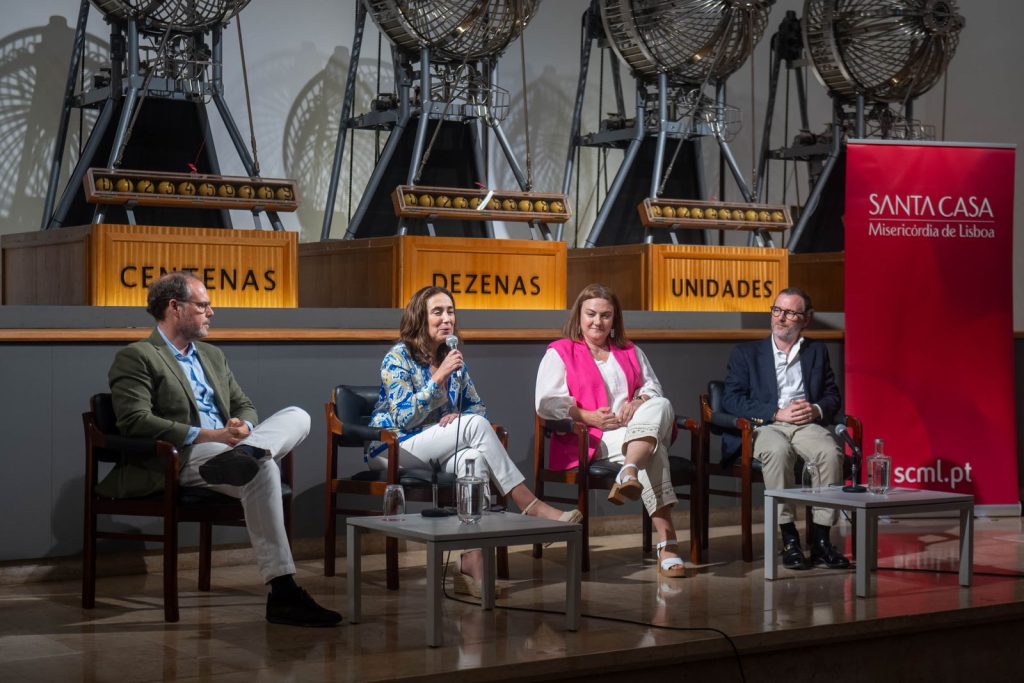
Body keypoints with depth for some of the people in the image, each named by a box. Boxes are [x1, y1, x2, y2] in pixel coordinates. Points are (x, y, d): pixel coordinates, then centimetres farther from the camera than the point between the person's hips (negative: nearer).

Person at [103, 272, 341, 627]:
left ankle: (243, 454, -44)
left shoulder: (213, 356, 27)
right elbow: (135, 421, -13)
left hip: (223, 447, 8)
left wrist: (243, 428, -3)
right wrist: (204, 436, -20)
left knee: (296, 416, -12)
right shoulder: (136, 357, 1)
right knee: (262, 468, -34)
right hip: (180, 460, -8)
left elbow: (245, 407, 25)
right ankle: (282, 593, -39)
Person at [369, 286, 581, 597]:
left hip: (437, 452, 5)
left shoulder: (454, 358, 11)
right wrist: (439, 378, -23)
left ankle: (470, 565, -42)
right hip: (392, 450, -5)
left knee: (472, 457, -34)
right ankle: (531, 507, -26)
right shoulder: (398, 357, -7)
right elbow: (403, 417, -17)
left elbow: (477, 406, 16)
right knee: (476, 425, -28)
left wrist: (460, 416, -8)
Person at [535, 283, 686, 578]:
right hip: (592, 441, -5)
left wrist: (639, 404, -8)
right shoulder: (560, 353, 10)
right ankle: (667, 544, -51)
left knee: (661, 406, -34)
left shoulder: (630, 352, 28)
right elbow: (547, 402, -3)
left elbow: (653, 387, 18)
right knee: (653, 453, -36)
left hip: (641, 429, 5)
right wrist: (588, 417, -18)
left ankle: (629, 474, -59)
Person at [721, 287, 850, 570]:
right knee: (778, 450, -38)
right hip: (765, 427, -2)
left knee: (830, 451, -32)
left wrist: (816, 410, -8)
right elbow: (731, 400, 1)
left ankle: (820, 539, -27)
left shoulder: (817, 352, 23)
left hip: (807, 425, 2)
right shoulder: (746, 353, 14)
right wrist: (777, 413, -11)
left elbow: (833, 396, 17)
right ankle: (789, 539, -32)